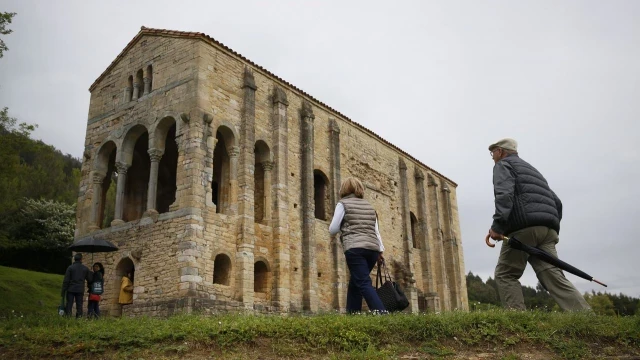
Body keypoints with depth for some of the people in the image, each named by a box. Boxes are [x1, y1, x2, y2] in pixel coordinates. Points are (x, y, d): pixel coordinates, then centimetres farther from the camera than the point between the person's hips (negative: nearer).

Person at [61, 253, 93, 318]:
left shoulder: (70, 268, -2)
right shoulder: (85, 268, 4)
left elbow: (66, 280, -5)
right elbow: (89, 279, 12)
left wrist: (63, 291, -1)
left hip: (71, 290, -1)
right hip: (80, 290, 1)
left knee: (69, 305, 3)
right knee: (79, 305, 5)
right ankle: (79, 317, 0)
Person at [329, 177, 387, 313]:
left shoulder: (343, 204, 7)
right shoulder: (369, 206, 22)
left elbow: (332, 230, 5)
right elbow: (376, 230, 18)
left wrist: (343, 227, 26)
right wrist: (380, 250, 16)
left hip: (355, 249, -6)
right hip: (373, 249, 6)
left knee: (364, 284, -10)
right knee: (354, 283, 17)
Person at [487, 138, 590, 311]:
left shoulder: (503, 165, 10)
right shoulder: (530, 169, 35)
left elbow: (504, 194, -12)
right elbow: (556, 202, 29)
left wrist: (497, 225, -19)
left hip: (523, 228, -7)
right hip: (547, 229, 7)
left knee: (505, 275, 0)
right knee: (554, 277, -4)